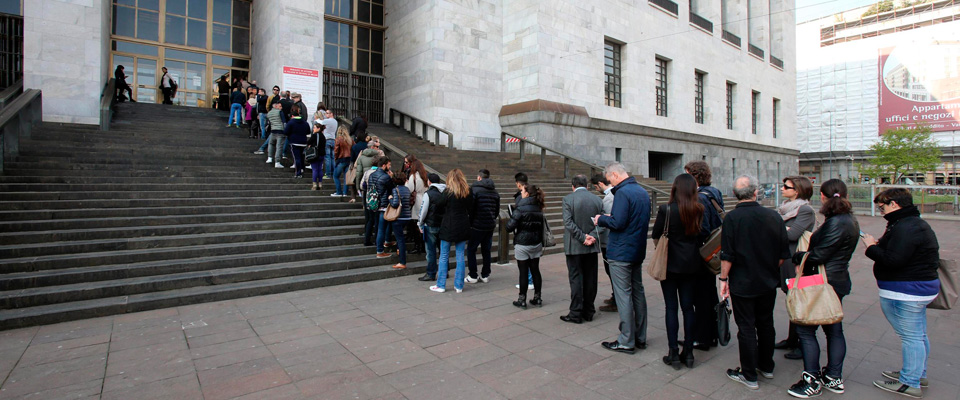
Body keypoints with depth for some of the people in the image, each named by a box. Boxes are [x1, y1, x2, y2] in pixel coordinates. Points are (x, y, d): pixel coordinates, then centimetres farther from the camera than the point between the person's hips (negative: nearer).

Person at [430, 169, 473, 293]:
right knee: (460, 257, 8)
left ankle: (441, 285, 12)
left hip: (449, 227, -4)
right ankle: (459, 285, 14)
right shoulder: (468, 192, 2)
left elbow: (438, 204, -5)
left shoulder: (448, 191, -11)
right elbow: (470, 209, 6)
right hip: (463, 227, 4)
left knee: (444, 257, 7)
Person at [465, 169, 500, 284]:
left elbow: (470, 208, -13)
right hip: (490, 226, 6)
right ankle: (485, 275, 19)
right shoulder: (495, 192, 11)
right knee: (486, 250, 14)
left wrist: (470, 223, -3)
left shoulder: (474, 189, -10)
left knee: (471, 249, 6)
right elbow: (497, 210, 15)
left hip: (477, 226, -6)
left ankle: (472, 276, 6)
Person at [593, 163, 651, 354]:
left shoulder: (622, 192, -18)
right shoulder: (643, 192, 11)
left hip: (621, 253, -9)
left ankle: (626, 341, 8)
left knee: (623, 296, -1)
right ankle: (640, 337, 27)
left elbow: (618, 223, -25)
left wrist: (601, 220, -7)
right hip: (638, 251, 9)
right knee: (638, 293, 16)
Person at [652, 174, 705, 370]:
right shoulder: (699, 210, -2)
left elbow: (655, 236, -6)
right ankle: (688, 352, 19)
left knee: (671, 307, 4)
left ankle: (674, 353, 9)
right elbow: (702, 237, 6)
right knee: (688, 307, 11)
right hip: (691, 263, 4)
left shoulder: (666, 209, -13)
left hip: (670, 263, -3)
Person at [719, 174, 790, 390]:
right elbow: (783, 254, 3)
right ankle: (766, 366, 35)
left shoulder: (732, 217, -17)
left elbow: (727, 255, -18)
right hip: (768, 283, 5)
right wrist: (771, 271, 17)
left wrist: (723, 278, -7)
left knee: (747, 328, 4)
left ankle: (749, 376, 15)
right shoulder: (774, 216, -3)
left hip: (743, 283, -5)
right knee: (766, 324, 19)